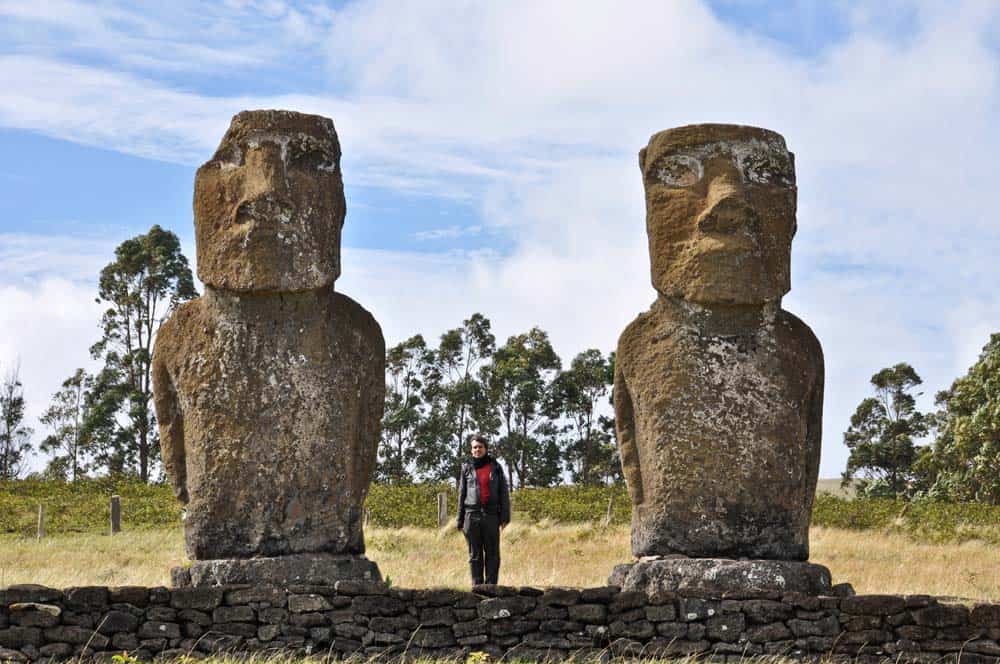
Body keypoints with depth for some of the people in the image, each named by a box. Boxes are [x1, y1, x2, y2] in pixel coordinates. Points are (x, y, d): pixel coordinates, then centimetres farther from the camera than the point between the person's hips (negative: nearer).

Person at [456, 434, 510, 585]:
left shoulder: (495, 467, 6)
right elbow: (462, 494, 10)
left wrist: (505, 516, -2)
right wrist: (460, 520, 6)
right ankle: (477, 587, 6)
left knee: (492, 553, -1)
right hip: (472, 515, 0)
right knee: (475, 554, 3)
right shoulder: (467, 468, 8)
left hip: (491, 515, 0)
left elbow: (504, 492, 6)